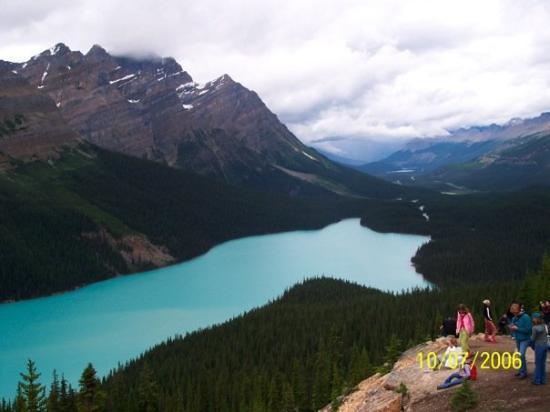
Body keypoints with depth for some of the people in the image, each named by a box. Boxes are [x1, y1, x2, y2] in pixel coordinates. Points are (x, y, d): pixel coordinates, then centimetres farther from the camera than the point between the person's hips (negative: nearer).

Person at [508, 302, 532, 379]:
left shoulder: (525, 317, -18)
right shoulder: (514, 318, 2)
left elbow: (528, 329, -22)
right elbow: (511, 326, 16)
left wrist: (517, 328, -22)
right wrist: (511, 328, -8)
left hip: (525, 339, -7)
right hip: (517, 340, 7)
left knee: (521, 355, -17)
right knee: (520, 355, 15)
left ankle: (524, 372, -6)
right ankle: (521, 370, 27)